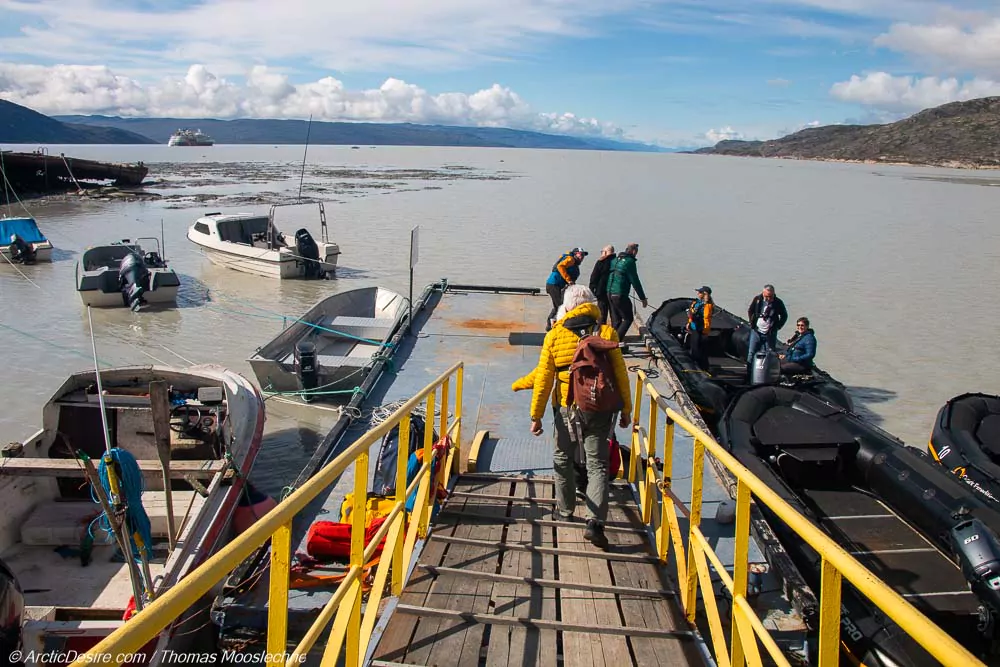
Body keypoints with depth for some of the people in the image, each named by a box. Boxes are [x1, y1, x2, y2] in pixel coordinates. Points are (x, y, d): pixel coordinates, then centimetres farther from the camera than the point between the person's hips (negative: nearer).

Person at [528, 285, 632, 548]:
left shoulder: (555, 335, -2)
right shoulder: (606, 333, -2)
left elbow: (543, 378, -2)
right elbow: (620, 375, 0)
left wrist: (536, 415, 6)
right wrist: (626, 410, 11)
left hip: (567, 409, 0)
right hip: (599, 410, 0)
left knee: (563, 460, 20)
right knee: (597, 465, 4)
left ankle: (564, 511, 33)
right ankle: (595, 522, -8)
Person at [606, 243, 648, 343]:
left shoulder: (615, 260, 12)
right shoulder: (629, 261, -10)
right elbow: (635, 281, -11)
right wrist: (643, 298, -5)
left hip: (610, 293, 8)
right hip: (620, 295, -8)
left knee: (616, 320, 16)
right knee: (628, 319, 1)